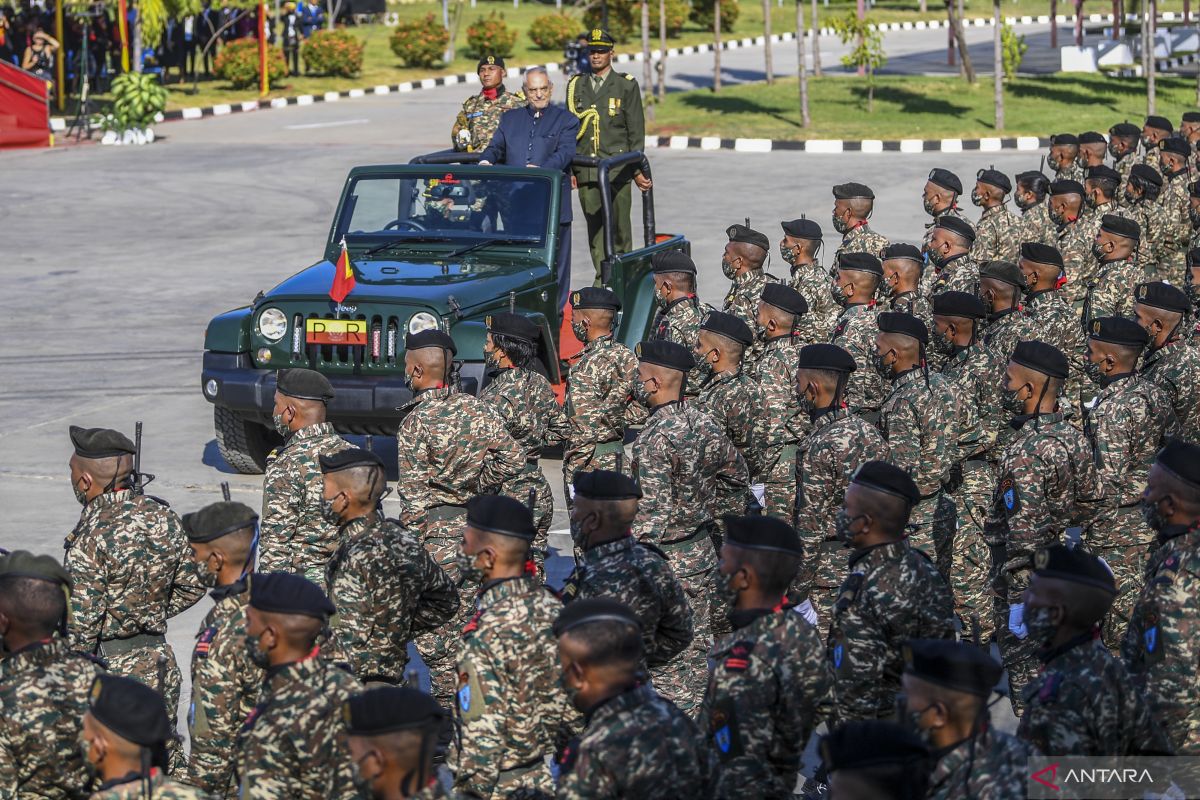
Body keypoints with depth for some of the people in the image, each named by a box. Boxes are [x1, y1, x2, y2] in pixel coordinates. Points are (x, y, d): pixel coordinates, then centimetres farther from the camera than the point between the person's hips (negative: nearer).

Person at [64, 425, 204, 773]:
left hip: (107, 669, -6)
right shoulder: (162, 517, 0)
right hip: (159, 664, 6)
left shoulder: (90, 539, -20)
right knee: (167, 761, 17)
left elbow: (80, 627, -19)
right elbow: (191, 587, 10)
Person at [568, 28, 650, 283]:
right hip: (586, 172, 3)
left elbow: (636, 131, 3)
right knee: (595, 227, 1)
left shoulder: (627, 86, 4)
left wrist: (638, 170, -3)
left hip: (617, 170, -3)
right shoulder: (576, 86, 13)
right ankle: (602, 279, 5)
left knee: (619, 227, -3)